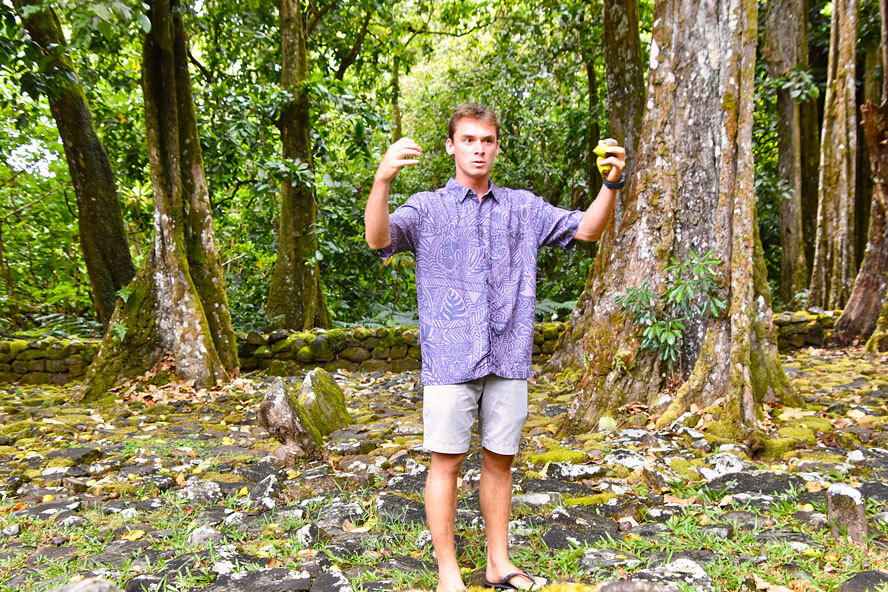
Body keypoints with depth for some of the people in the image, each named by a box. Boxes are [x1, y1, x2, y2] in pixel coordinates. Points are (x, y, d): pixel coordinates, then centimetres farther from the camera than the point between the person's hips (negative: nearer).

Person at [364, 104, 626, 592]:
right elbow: (379, 239, -14)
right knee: (447, 462, 3)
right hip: (449, 360, -3)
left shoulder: (523, 207, 12)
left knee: (500, 459, 12)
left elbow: (587, 228, 6)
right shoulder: (427, 208, 3)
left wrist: (611, 183, -12)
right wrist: (382, 178, -32)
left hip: (509, 360, 3)